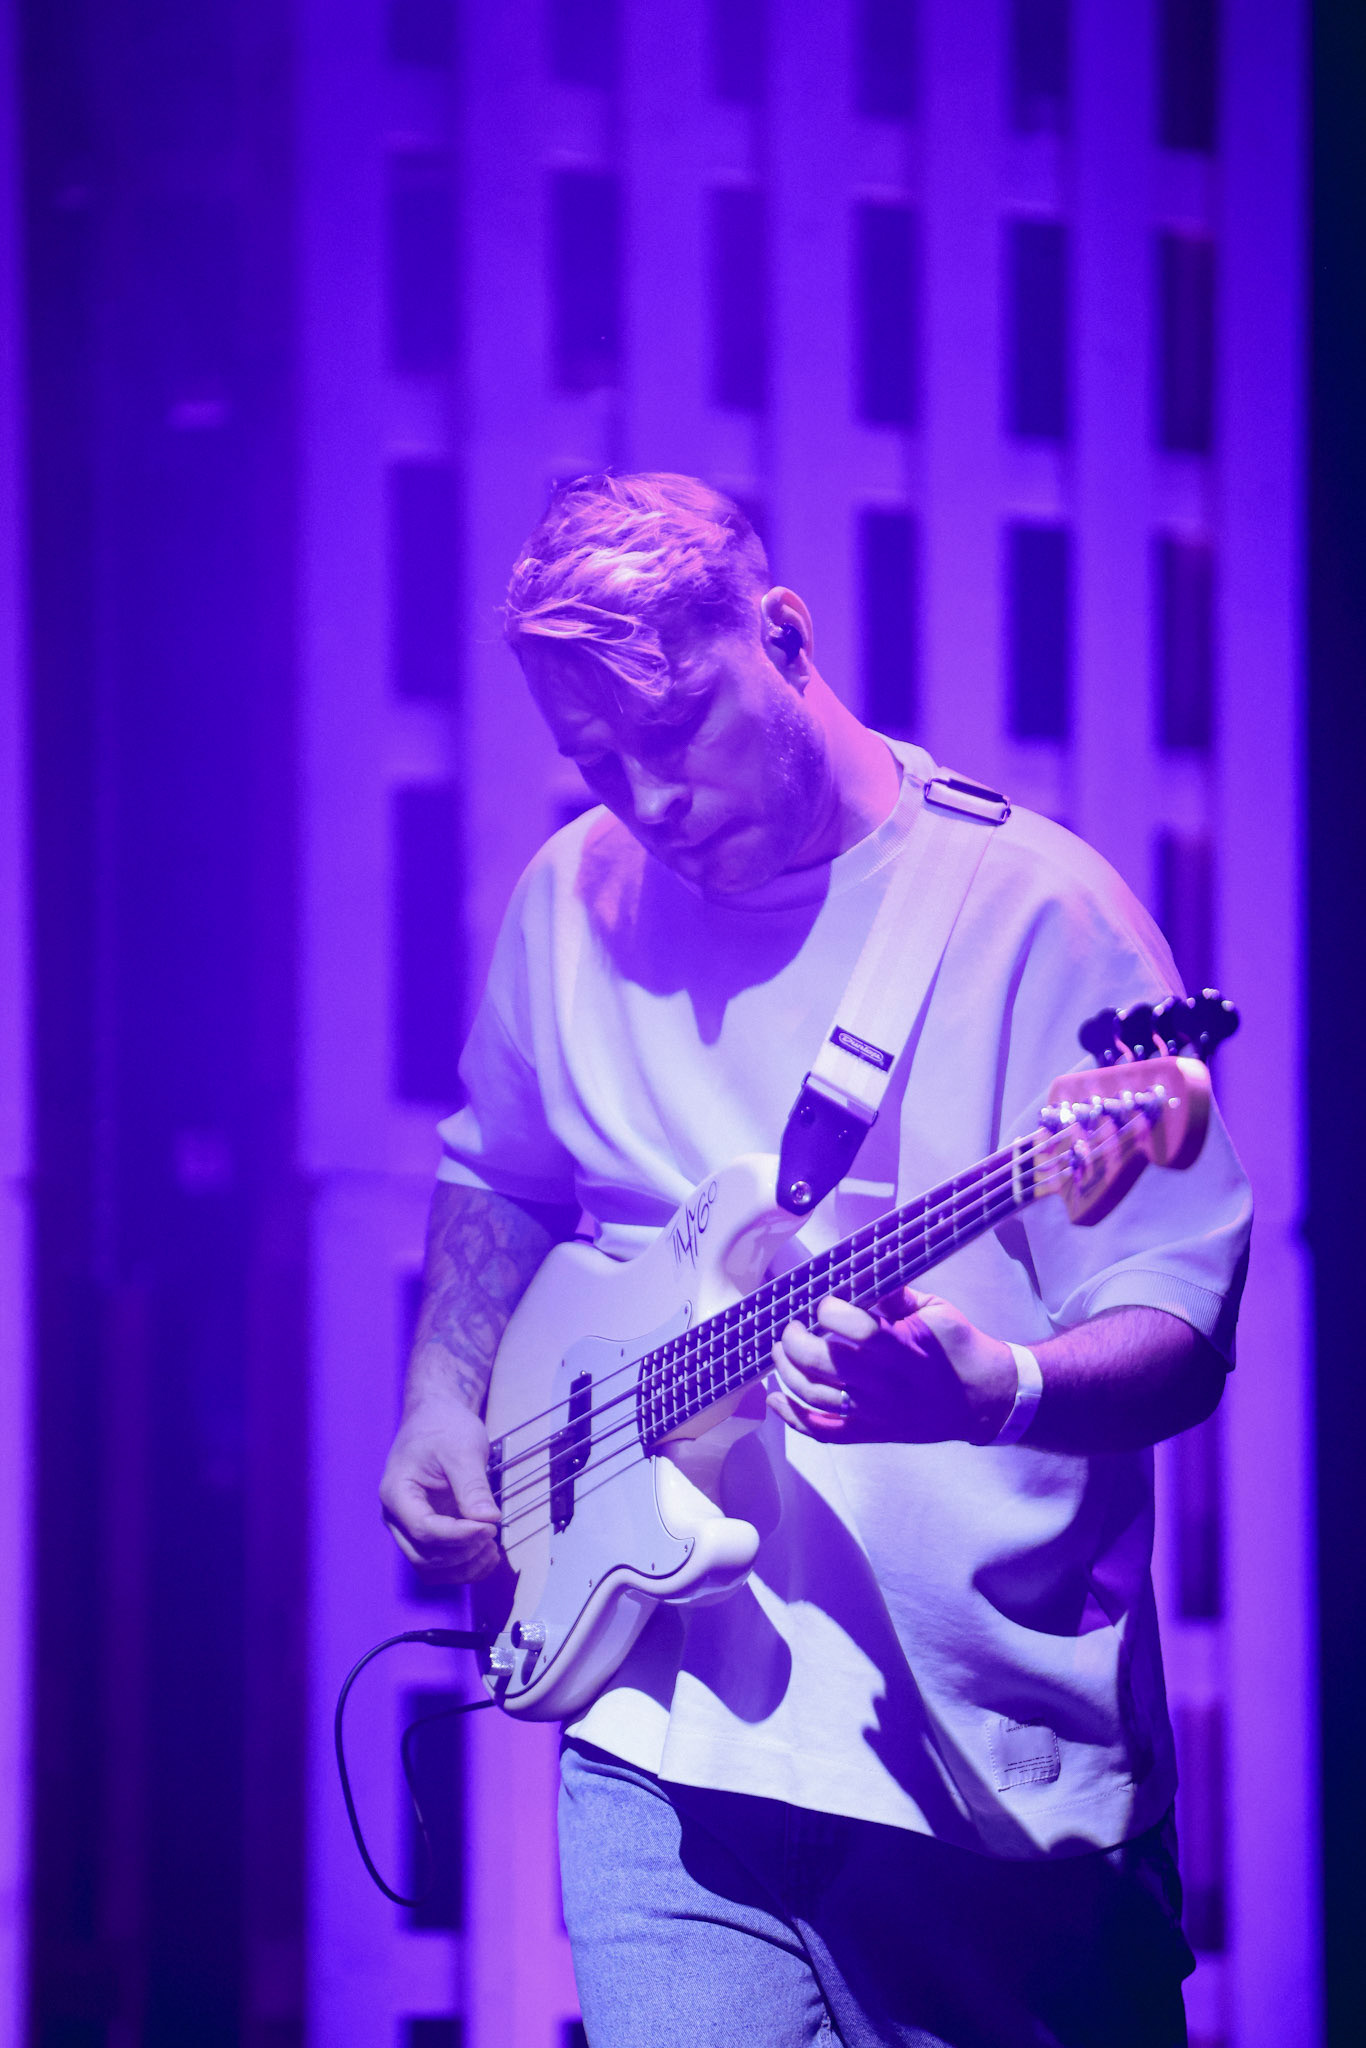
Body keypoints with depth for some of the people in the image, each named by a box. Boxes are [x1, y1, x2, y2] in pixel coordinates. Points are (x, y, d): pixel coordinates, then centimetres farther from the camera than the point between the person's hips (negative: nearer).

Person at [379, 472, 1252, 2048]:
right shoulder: (574, 899, 7)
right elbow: (501, 1177, 26)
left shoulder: (1033, 910, -9)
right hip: (674, 1722, 3)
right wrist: (445, 1401, 9)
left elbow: (1183, 1335, -12)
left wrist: (997, 1390, -32)